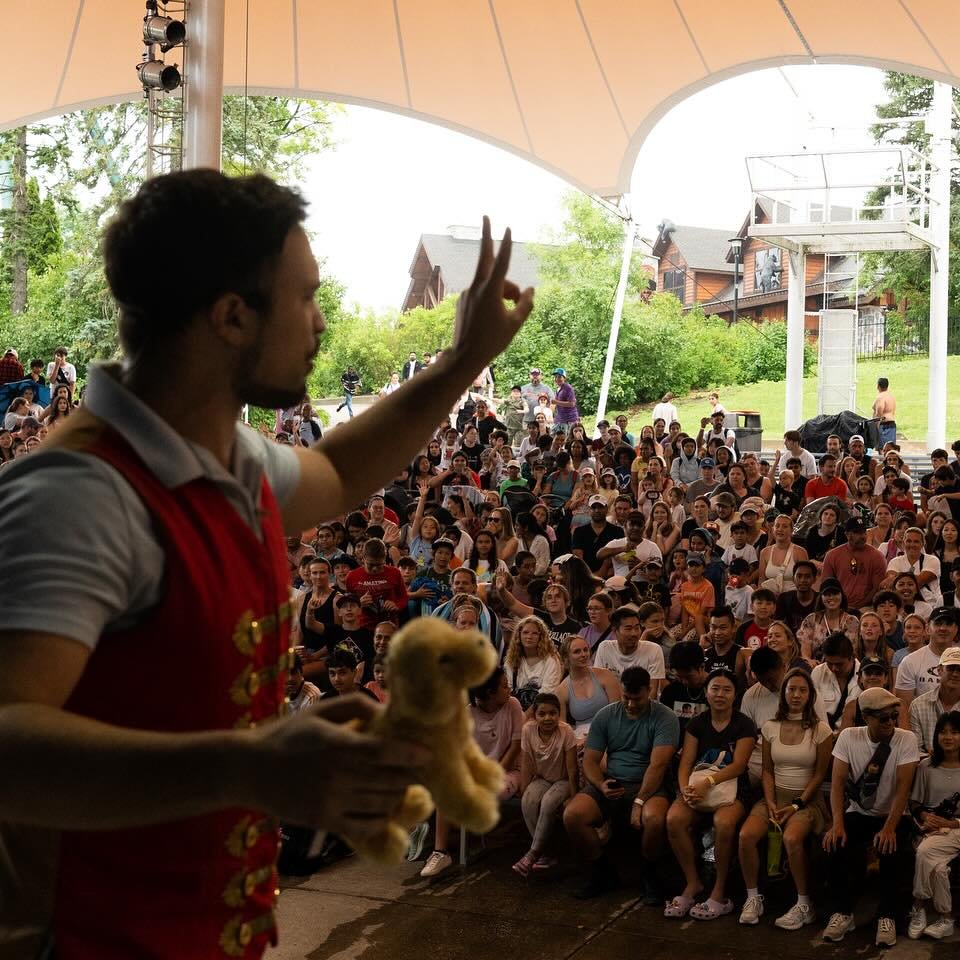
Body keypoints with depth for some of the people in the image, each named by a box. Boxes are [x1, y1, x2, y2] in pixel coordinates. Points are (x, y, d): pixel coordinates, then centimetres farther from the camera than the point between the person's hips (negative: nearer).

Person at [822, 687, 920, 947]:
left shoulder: (906, 740, -12)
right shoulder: (848, 737, -7)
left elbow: (903, 788, -18)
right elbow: (837, 782, -11)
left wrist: (889, 828, -30)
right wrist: (837, 824, -26)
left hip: (892, 815, -1)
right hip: (857, 813, 1)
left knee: (892, 848, -32)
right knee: (835, 842, -28)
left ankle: (887, 916, -15)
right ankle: (842, 912, -13)